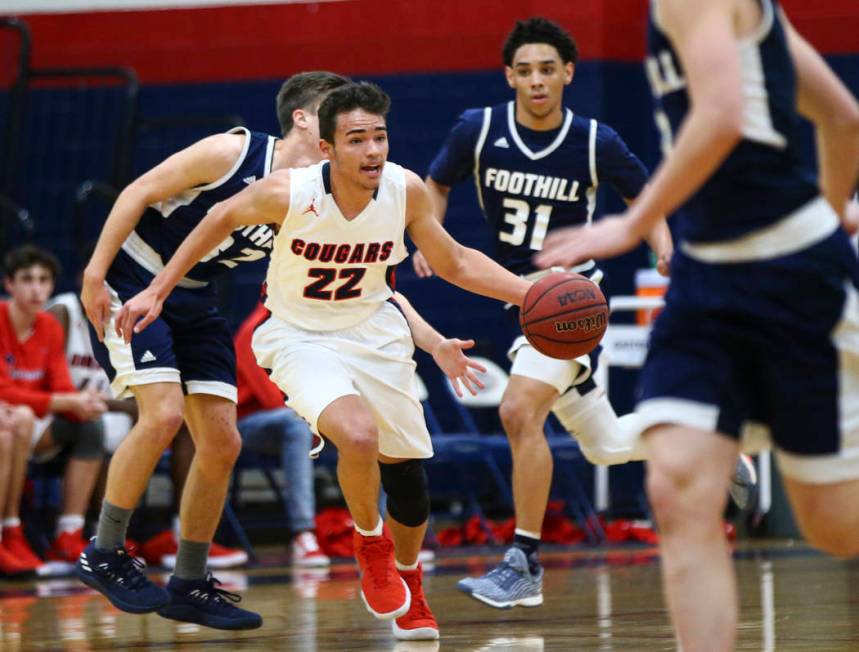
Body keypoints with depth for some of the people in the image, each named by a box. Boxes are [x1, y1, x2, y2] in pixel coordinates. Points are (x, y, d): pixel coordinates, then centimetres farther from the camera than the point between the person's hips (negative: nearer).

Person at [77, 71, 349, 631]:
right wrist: (95, 274, -19)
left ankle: (190, 585, 14)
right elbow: (139, 192, -15)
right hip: (131, 284, -7)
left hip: (194, 301, 7)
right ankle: (104, 555, -7)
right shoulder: (234, 152, -20)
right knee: (163, 414, -22)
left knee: (222, 443, 1)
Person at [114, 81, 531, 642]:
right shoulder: (288, 194, -26)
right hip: (302, 338, -4)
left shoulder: (407, 190, -17)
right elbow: (222, 219, -6)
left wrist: (531, 294, -10)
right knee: (358, 434, -30)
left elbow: (454, 263, 0)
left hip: (373, 332, 4)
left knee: (406, 464, 10)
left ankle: (409, 584, 39)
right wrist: (158, 291, -5)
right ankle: (370, 542, 1)